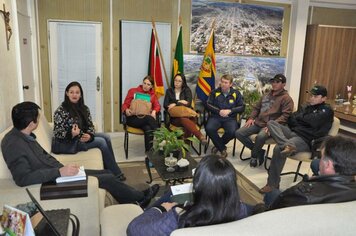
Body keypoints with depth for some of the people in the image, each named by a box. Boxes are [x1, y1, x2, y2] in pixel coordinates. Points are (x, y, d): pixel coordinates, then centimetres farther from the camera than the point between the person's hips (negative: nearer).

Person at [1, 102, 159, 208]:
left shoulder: (24, 135, 2)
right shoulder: (14, 144, -26)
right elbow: (23, 178, -33)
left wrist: (63, 168, 0)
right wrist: (60, 172, -35)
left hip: (58, 173, 9)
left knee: (107, 173, 8)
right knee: (108, 179, -6)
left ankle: (134, 200, 22)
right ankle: (140, 198, 17)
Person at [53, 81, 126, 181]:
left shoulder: (84, 108, 5)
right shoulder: (61, 111, -16)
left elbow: (90, 125, 5)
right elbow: (57, 133, -17)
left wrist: (89, 135, -17)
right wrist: (72, 134, -36)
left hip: (83, 136, 7)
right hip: (68, 142, -7)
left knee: (106, 137, -12)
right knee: (101, 142, -17)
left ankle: (110, 169, -4)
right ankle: (116, 173, -7)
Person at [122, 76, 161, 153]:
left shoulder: (152, 94, 19)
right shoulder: (133, 91, 10)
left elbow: (157, 105, 7)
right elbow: (125, 105, 6)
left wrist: (154, 111, -16)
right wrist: (126, 110, -18)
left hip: (146, 118, 2)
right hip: (133, 118, -2)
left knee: (148, 128, -34)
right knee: (149, 118, -34)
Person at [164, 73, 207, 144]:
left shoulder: (187, 90, 14)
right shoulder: (169, 91, 17)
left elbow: (188, 103, -1)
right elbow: (165, 105, 6)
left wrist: (176, 104, -10)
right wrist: (180, 103, -4)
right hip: (174, 117, 0)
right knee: (184, 120, -38)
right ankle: (200, 136, -50)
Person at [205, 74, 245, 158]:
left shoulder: (236, 93, 7)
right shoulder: (214, 92, 8)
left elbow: (242, 107, 6)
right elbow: (208, 105, 5)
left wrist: (230, 111, -10)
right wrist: (219, 111, -11)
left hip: (230, 118, 0)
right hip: (215, 117, 1)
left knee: (232, 132, -31)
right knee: (209, 128, -30)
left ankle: (218, 145, 0)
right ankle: (222, 148, -7)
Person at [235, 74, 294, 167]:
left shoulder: (286, 98, -2)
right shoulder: (266, 95, 21)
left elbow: (285, 115, -13)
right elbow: (256, 108, 27)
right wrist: (251, 118, 8)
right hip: (258, 123, 7)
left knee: (260, 136, -39)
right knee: (238, 133, -10)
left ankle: (254, 155, -8)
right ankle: (259, 151, 1)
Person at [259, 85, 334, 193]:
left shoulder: (326, 110, 2)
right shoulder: (305, 107, 23)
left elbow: (313, 121, -13)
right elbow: (291, 119, 17)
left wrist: (300, 117, 4)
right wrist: (303, 118, -1)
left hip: (306, 140, -8)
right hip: (293, 132, 8)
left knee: (278, 148, -32)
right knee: (271, 123, -10)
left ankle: (273, 185, -20)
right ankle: (287, 145, -38)